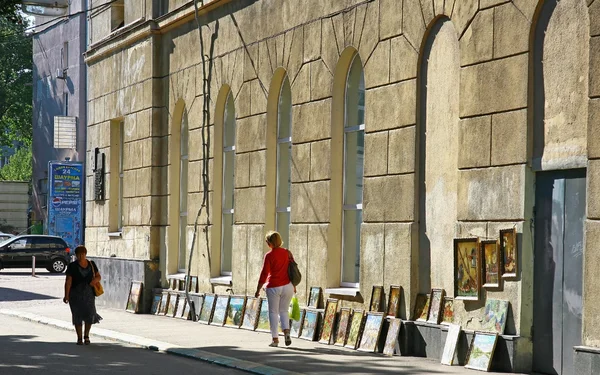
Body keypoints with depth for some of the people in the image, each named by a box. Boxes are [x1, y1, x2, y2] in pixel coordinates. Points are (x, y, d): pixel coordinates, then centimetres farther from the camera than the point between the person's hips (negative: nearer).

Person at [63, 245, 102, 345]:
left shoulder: (91, 264, 7)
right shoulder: (72, 266, -4)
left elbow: (99, 276, 14)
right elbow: (68, 281, -9)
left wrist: (96, 279, -12)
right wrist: (66, 295, -15)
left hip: (89, 293, 2)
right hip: (76, 294, -2)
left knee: (90, 314, -8)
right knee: (77, 316, 0)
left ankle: (86, 335, 13)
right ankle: (79, 338, 12)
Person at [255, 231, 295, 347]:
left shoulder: (269, 256, -11)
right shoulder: (287, 253, 2)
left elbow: (264, 274, -11)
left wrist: (258, 290, -3)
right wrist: (294, 285, 18)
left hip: (273, 287, -4)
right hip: (287, 286, 4)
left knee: (273, 312, 8)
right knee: (284, 311, 15)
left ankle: (275, 339, 5)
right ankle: (287, 333, -8)